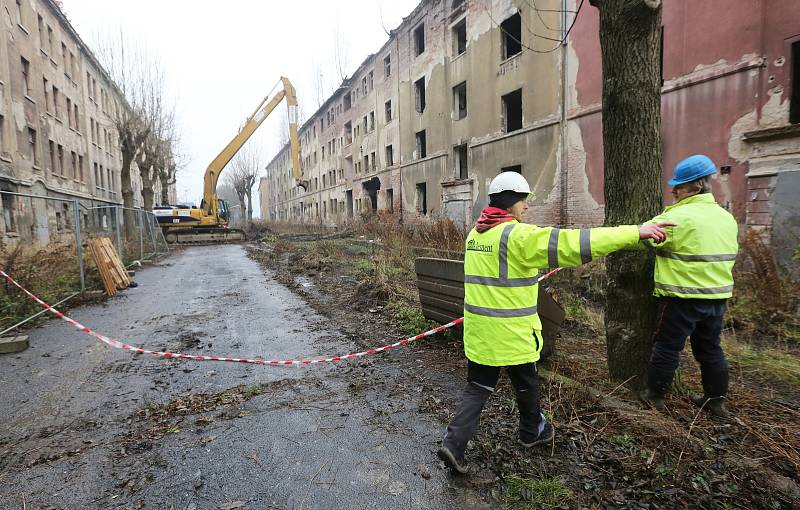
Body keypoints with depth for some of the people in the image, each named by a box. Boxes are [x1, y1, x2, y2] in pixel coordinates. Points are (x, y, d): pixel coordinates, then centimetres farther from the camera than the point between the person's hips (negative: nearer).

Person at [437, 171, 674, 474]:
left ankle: (454, 442, 5)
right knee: (526, 384, 19)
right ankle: (532, 432, 41)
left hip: (478, 330, 6)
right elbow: (571, 243, -25)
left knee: (478, 386, 14)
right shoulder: (517, 235, -19)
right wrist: (635, 232, -22)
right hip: (510, 332, -6)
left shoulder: (475, 233, 6)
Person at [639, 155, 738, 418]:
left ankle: (655, 395, 16)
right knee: (710, 348, 19)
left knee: (667, 346, 5)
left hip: (683, 297, -8)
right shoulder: (727, 217, 9)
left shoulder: (678, 217, -19)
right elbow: (728, 256, 20)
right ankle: (716, 399, 30)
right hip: (717, 295, 8)